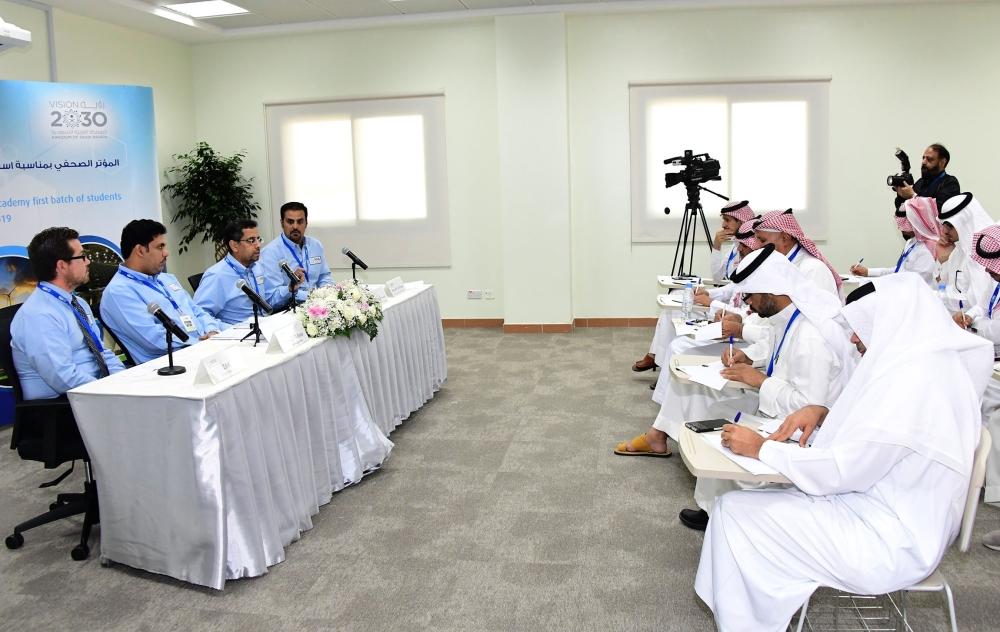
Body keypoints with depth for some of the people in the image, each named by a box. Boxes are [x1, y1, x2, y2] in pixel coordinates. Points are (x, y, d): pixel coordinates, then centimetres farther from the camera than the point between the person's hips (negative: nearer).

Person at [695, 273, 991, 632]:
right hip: (899, 523, 10)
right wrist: (824, 414, 2)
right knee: (745, 502, 10)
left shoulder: (910, 380, -25)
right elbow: (873, 434, 19)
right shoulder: (925, 360, 6)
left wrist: (761, 448, -12)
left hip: (890, 545, -10)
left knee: (735, 511, -7)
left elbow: (840, 472, -23)